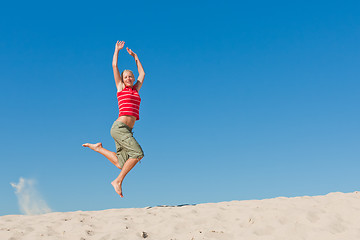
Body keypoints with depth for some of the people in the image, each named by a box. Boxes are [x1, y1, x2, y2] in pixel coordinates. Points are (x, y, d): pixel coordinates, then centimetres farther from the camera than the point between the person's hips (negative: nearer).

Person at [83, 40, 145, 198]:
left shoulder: (136, 90, 21)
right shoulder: (120, 88, 9)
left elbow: (142, 73, 34)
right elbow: (114, 66, 15)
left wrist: (134, 56, 39)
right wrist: (117, 50, 26)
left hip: (127, 130, 6)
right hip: (119, 127, -6)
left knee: (121, 164, -2)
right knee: (138, 153, -19)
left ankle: (97, 148, 16)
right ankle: (118, 181, -7)